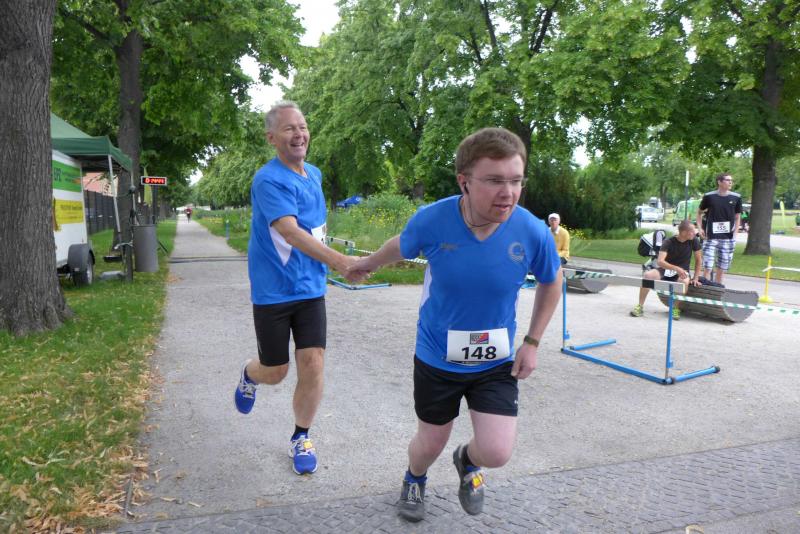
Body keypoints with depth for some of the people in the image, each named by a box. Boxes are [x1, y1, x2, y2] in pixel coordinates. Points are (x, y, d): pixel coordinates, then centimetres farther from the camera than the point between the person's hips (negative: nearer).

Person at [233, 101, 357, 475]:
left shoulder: (314, 174, 7)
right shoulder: (269, 180, -18)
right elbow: (290, 233, -32)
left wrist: (324, 263, 12)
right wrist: (339, 261, -41)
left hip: (310, 288, 5)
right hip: (272, 292, -5)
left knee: (312, 367, -1)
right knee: (275, 372, 8)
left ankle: (301, 438, 22)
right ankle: (249, 376, 46)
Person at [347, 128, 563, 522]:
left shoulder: (533, 232, -20)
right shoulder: (432, 220, -22)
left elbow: (552, 282, 2)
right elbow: (400, 246, 2)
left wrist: (532, 342, -2)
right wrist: (367, 264, 20)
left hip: (497, 362, 1)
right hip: (436, 359, 0)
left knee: (496, 452, -9)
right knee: (431, 444, 15)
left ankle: (468, 460, 32)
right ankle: (414, 480, 54)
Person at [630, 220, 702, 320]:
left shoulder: (694, 240, -7)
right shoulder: (668, 242, -14)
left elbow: (698, 260, 3)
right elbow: (660, 261, -25)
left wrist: (695, 278, -1)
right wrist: (676, 268, -39)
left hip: (682, 272, 1)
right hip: (666, 269, 0)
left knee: (685, 281, -37)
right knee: (647, 275, -31)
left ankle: (676, 309, -14)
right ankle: (640, 306, -18)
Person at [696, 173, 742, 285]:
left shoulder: (736, 197, 4)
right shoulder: (709, 196, -3)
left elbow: (737, 217, 12)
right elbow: (699, 212, 10)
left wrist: (735, 233, 3)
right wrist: (700, 228, -1)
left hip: (728, 238, 3)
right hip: (710, 237, -3)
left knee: (721, 268, 10)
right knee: (707, 267, -6)